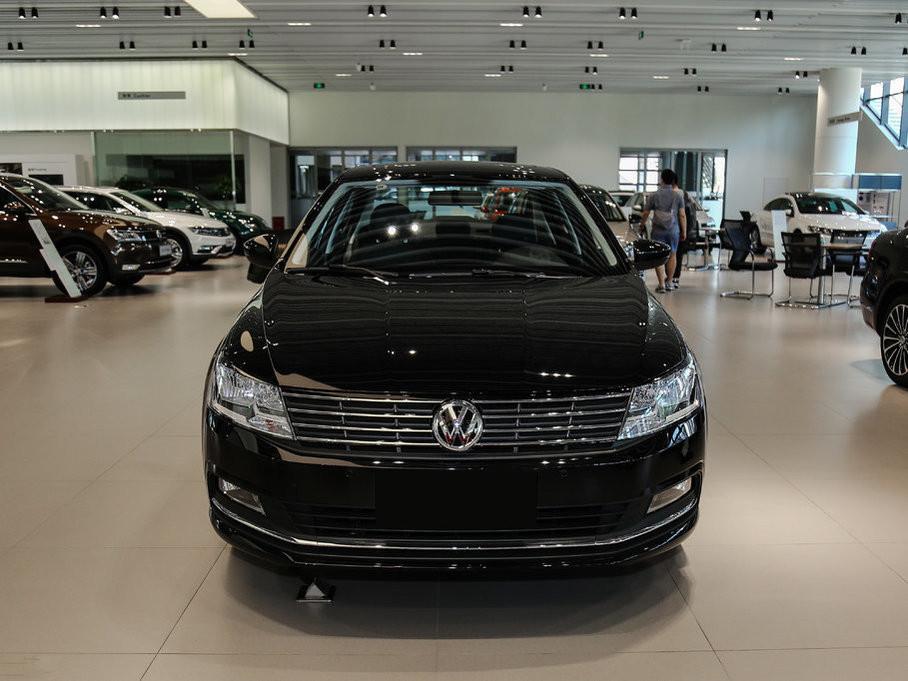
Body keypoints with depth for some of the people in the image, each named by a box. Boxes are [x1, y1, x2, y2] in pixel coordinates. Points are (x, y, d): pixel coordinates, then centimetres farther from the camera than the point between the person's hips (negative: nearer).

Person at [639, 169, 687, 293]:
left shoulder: (654, 195, -4)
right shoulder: (678, 196, -1)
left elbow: (645, 214, 0)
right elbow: (682, 215, -2)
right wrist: (684, 232, 5)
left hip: (658, 230, -1)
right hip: (673, 230, 1)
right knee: (672, 255, 15)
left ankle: (661, 284, -7)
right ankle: (668, 282, 22)